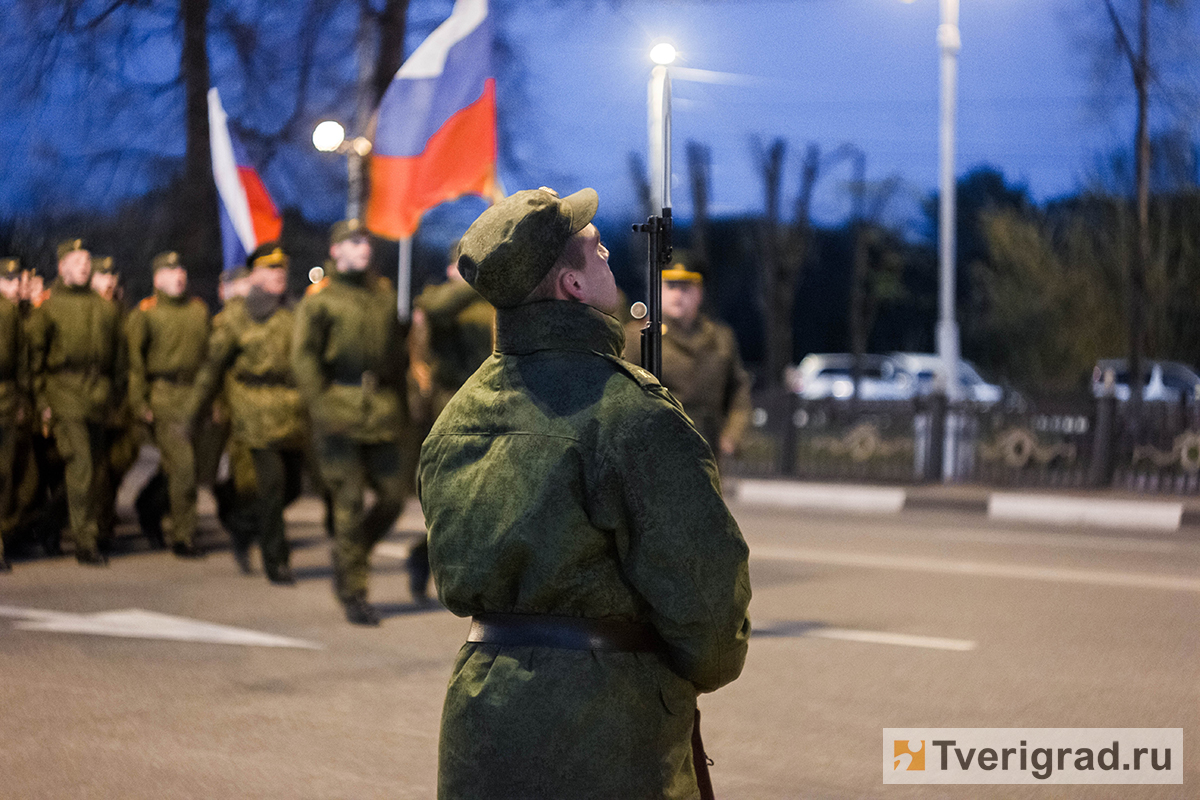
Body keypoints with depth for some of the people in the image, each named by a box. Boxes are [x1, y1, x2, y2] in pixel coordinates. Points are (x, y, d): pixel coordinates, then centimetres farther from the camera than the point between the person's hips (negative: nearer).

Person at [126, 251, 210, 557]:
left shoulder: (199, 310, 16)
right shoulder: (144, 313, 0)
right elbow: (133, 359, -3)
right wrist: (139, 403, -9)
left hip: (195, 395, 5)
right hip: (163, 397, -5)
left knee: (186, 465, 8)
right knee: (182, 464, -11)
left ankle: (149, 508, 35)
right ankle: (183, 537, -2)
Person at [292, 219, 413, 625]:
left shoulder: (385, 294, 16)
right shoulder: (320, 299, 0)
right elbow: (304, 356, -4)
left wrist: (400, 406, 17)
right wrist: (321, 405, -13)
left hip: (384, 410, 5)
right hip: (341, 410, -5)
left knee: (392, 497, 2)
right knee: (349, 503, -4)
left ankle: (352, 558, 27)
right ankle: (352, 593, 4)